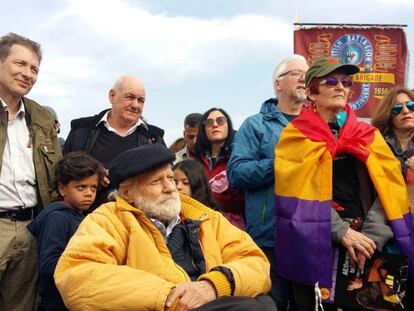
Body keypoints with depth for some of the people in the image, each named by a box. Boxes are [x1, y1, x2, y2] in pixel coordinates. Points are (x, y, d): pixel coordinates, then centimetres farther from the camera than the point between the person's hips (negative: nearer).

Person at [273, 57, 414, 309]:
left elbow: (388, 189, 2)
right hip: (318, 244, -3)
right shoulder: (298, 136, 1)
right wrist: (342, 232, -17)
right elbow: (303, 193, -9)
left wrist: (371, 236, -11)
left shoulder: (367, 134, 11)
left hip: (369, 243, 4)